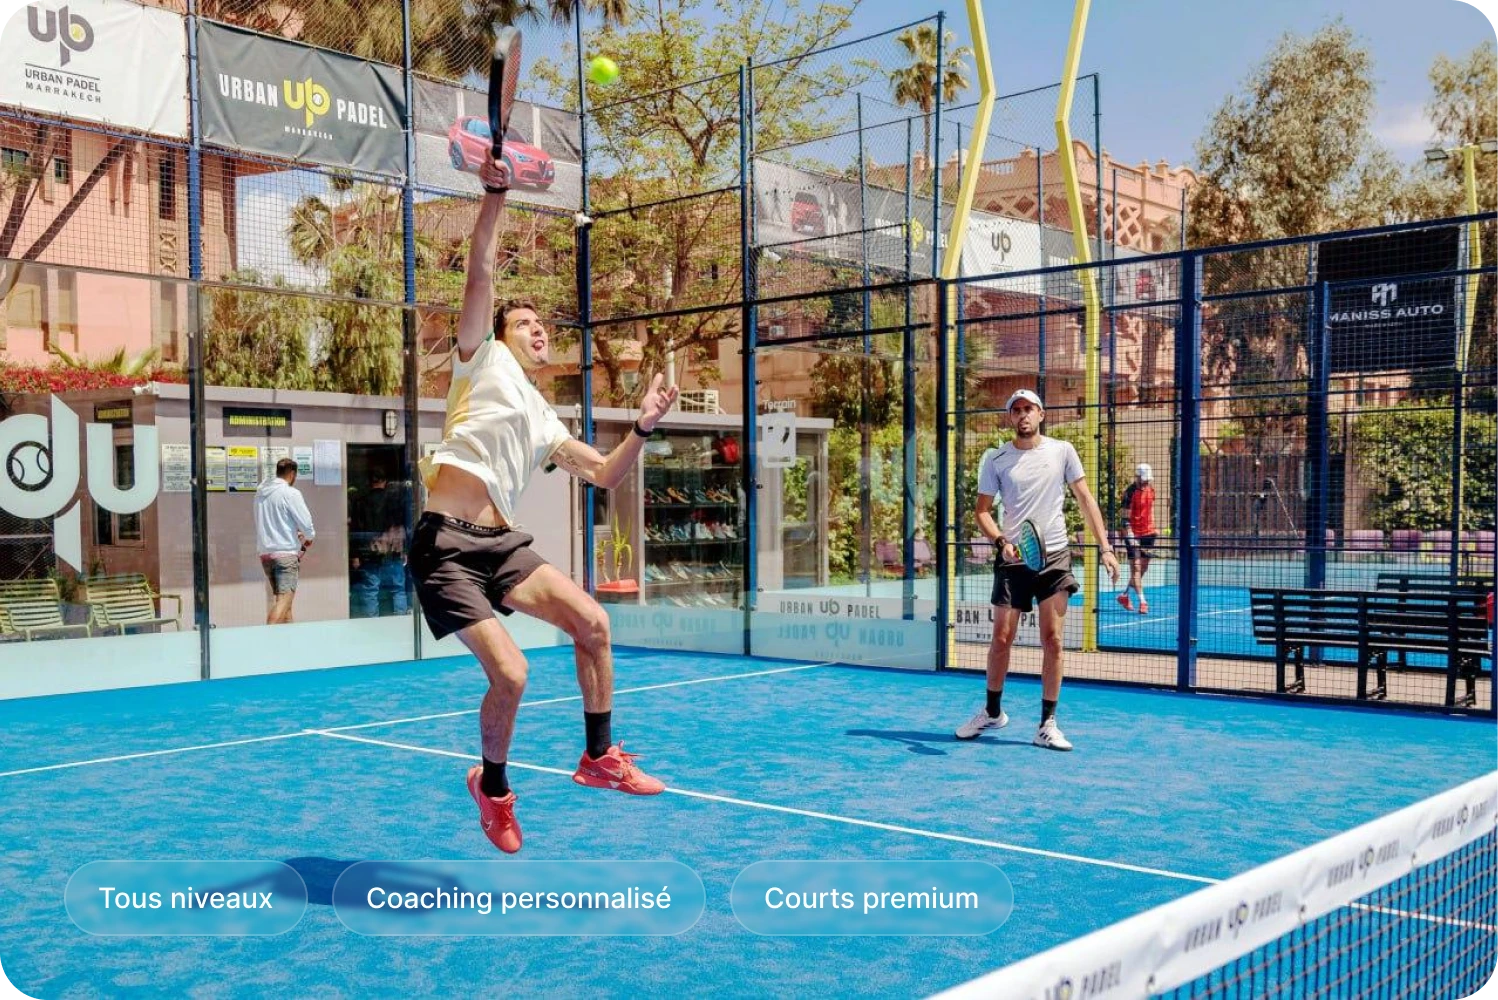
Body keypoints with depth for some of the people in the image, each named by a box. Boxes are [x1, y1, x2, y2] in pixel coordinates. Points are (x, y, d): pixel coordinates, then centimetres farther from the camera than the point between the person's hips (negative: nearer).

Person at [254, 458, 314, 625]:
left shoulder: (261, 492, 9)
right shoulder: (290, 493, -11)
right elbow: (305, 522, -11)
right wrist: (309, 538, 10)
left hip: (265, 552, 7)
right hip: (286, 553, -7)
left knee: (280, 598, 18)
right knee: (284, 600, -10)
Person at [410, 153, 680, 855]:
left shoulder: (544, 422, 23)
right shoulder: (484, 358, 7)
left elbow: (605, 474, 22)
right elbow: (480, 275, -6)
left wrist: (643, 427, 8)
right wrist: (495, 194, -15)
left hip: (501, 545, 7)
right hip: (445, 545, -6)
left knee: (591, 621, -7)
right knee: (510, 672, -16)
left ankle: (599, 758, 10)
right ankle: (493, 786, 12)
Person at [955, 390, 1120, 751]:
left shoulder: (1062, 451, 3)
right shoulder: (994, 459, 2)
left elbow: (1085, 499, 5)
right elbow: (983, 510, 2)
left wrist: (1105, 548, -1)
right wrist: (1001, 540, -17)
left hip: (1054, 557, 0)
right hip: (1013, 559, 0)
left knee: (1052, 640, -2)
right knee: (1002, 639, 3)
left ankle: (1047, 725, 7)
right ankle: (992, 711, 24)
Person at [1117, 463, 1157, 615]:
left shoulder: (1151, 489, 7)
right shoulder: (1130, 493, -14)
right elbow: (1126, 518, -16)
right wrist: (1130, 537, -22)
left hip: (1148, 533, 7)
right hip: (1133, 534, -7)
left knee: (1143, 567, 11)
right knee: (1136, 567, -7)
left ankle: (1124, 595, 26)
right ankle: (1142, 601, -10)